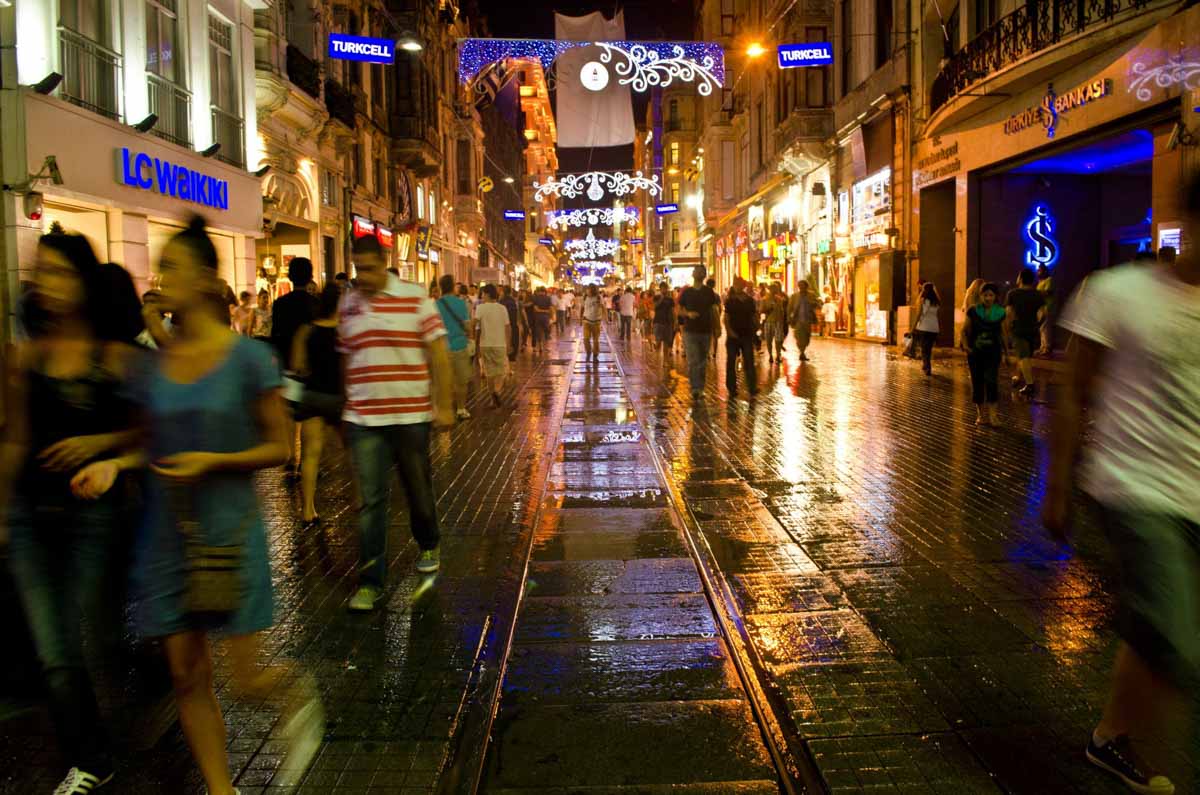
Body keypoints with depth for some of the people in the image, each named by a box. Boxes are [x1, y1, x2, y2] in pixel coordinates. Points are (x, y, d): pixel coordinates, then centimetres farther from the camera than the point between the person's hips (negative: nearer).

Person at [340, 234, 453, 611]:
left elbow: (438, 352, -4)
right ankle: (370, 581, 5)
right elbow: (346, 358, 16)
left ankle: (428, 546, 41)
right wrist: (348, 407, 18)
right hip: (363, 419, 2)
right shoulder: (348, 304, 7)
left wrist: (444, 405, -8)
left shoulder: (415, 298, -4)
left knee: (419, 489, 13)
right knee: (371, 500, -1)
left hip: (411, 414, -2)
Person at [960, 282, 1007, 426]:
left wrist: (1006, 352, 16)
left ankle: (992, 414, -15)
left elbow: (1002, 333, 12)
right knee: (977, 383, 4)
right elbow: (964, 330, 2)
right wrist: (965, 345, -15)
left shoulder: (999, 313, 2)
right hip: (975, 352, 1)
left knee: (991, 379, -17)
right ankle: (980, 415, 16)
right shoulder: (973, 311, -2)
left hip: (993, 352, 0)